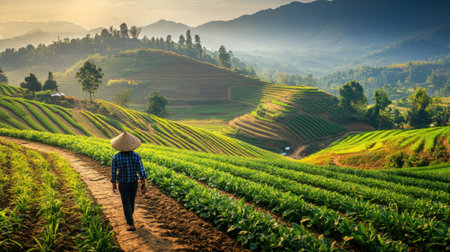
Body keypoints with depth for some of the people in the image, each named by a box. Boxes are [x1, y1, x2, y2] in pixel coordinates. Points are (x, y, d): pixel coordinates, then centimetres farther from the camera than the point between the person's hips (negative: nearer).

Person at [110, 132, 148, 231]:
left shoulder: (116, 157, -17)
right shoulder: (136, 156, -17)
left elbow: (113, 173, -8)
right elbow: (141, 171, -16)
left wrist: (114, 184, 9)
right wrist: (143, 185, -8)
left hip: (122, 184, -2)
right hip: (134, 183, 2)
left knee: (126, 204, 7)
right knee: (131, 201, 24)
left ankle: (131, 224, 2)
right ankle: (129, 218, 46)